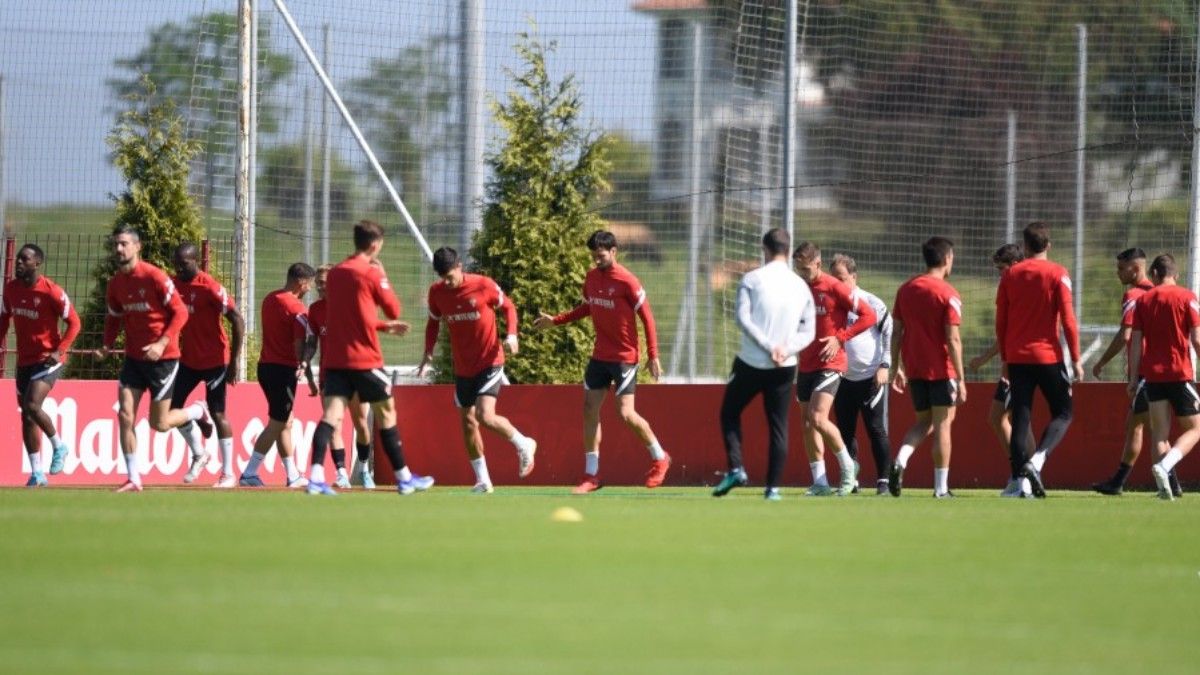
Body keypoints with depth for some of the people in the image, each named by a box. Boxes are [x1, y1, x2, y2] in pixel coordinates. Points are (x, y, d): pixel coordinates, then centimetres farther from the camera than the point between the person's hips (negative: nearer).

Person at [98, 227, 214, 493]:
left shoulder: (154, 277, -16)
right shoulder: (115, 283, 3)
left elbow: (180, 312, -14)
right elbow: (114, 318, 16)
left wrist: (162, 343, -24)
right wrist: (107, 345, -2)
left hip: (162, 358, -6)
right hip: (134, 358, 6)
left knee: (159, 424, 0)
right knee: (125, 415, -6)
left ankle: (198, 411, 31)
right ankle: (133, 479, 2)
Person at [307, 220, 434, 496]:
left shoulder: (334, 274, 13)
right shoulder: (372, 273, -8)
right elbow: (393, 310, 1)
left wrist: (386, 325, 32)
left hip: (334, 359, 5)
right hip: (365, 358, -5)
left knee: (332, 415, -7)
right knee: (386, 412, 10)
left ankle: (316, 476, -25)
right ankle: (404, 478, 19)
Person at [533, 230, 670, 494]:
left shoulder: (627, 282, -15)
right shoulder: (592, 277, 5)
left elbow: (647, 317, -11)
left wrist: (653, 356, -13)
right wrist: (555, 321, 16)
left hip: (624, 357, -7)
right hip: (600, 355, 7)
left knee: (626, 413, -10)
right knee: (590, 409, 2)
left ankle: (660, 458, 13)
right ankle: (591, 475, 7)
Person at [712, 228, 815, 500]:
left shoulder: (752, 279, -5)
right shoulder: (801, 286, 6)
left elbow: (743, 318, -16)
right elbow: (808, 331, 3)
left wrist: (769, 346, -17)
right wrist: (786, 350, -9)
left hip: (750, 363, -2)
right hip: (784, 367, 2)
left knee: (730, 413, 15)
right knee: (778, 426, 7)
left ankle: (736, 468, -2)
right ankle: (773, 487, 2)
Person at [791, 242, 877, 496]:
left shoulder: (834, 288, -9)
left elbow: (868, 316, -10)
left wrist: (840, 338, -17)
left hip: (830, 363, -7)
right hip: (806, 365, 7)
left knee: (818, 419, -17)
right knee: (808, 424, 5)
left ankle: (847, 466, 3)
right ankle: (820, 483, 10)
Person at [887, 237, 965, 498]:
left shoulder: (906, 289, 7)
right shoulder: (947, 293, -10)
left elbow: (896, 332, 8)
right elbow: (952, 339, -14)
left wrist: (898, 368, 16)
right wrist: (960, 379, -11)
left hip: (914, 368, 5)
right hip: (941, 369, -5)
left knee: (924, 421, 16)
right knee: (942, 423, 3)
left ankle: (900, 461, -10)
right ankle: (941, 487, 4)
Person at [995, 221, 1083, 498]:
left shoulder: (1010, 275, 6)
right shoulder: (1057, 274, -4)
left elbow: (1000, 322, 8)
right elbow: (1068, 320, -7)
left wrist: (1005, 359, 17)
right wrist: (1076, 359, -3)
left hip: (1017, 358, 3)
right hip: (1048, 356, -3)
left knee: (1020, 418, 5)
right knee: (1063, 413, 7)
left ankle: (1019, 477, -1)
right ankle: (1037, 460, -16)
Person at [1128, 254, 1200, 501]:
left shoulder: (1143, 301, 7)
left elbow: (1136, 342, 4)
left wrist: (1133, 378, 7)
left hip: (1152, 375, 3)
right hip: (1180, 373, -3)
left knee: (1160, 432, 6)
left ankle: (1164, 486, -7)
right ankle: (1165, 465, -20)